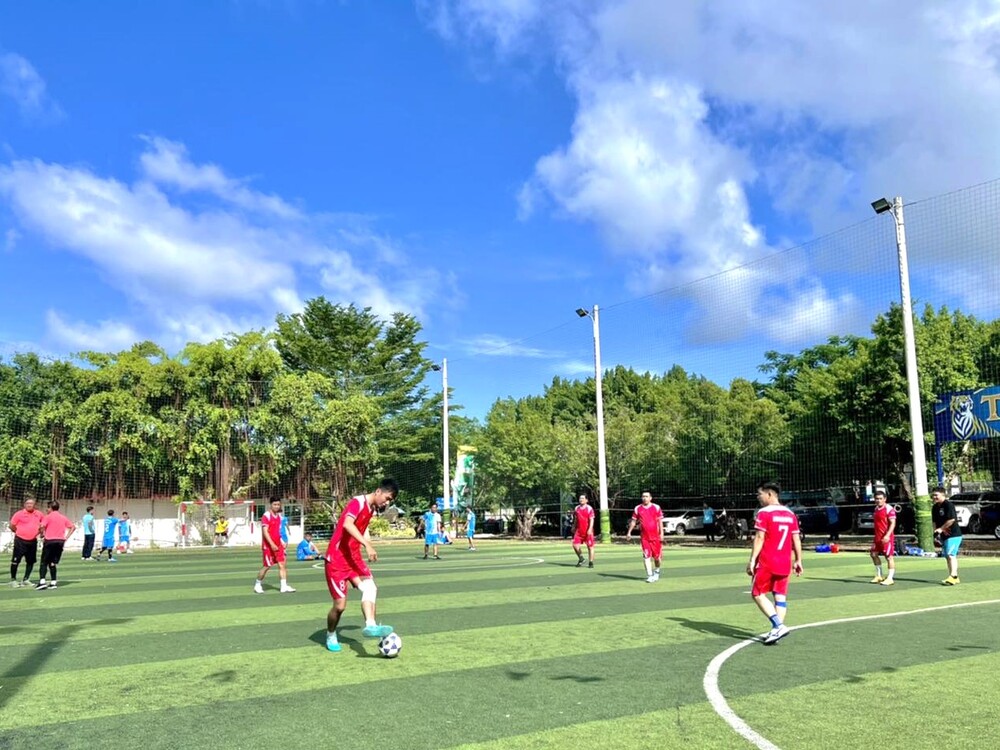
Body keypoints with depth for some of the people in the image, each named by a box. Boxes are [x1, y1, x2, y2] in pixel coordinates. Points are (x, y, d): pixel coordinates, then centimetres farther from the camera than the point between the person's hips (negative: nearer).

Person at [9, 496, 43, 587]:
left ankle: (26, 580, 21)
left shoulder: (39, 514, 3)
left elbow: (42, 524, 20)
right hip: (20, 541, -4)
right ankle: (13, 580, 8)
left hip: (33, 541, 4)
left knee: (31, 561, 9)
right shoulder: (19, 514, -8)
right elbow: (12, 526, 0)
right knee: (16, 561, -3)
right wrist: (20, 532, 6)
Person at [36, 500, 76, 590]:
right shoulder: (63, 517, 12)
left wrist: (42, 536, -4)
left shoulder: (48, 516, -2)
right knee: (53, 563, 12)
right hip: (60, 541, 4)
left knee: (44, 562, 1)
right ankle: (53, 582, 5)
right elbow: (73, 527, 12)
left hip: (50, 540, -4)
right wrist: (66, 537, 10)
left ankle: (42, 582, -12)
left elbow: (42, 527, -18)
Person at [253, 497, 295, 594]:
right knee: (267, 566, -1)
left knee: (282, 564, 0)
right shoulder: (266, 515, -13)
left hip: (277, 545, 7)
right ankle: (257, 584, 19)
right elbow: (265, 532, -20)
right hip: (268, 546, -7)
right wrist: (272, 544, -27)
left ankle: (284, 586, -1)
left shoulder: (279, 516, 11)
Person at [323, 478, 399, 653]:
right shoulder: (358, 502, -18)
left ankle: (370, 626, -32)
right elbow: (347, 524, -36)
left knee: (370, 587, -19)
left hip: (353, 558, 8)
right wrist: (367, 545, -42)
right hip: (337, 560, -7)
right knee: (340, 605, -1)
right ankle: (331, 636, 25)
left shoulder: (372, 508, 9)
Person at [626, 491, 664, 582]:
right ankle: (649, 575, -7)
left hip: (655, 535, 0)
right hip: (644, 536, 0)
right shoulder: (637, 508, 5)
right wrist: (629, 532, 7)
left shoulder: (656, 507, 2)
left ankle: (657, 571, 33)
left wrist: (661, 533, -4)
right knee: (646, 556, -8)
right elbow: (633, 521, 11)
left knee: (656, 555, 7)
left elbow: (660, 521, 2)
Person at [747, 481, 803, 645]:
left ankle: (778, 626, -10)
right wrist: (798, 560, 16)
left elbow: (759, 538, -14)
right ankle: (776, 630, 6)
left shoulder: (764, 513, -10)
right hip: (785, 563, 6)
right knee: (780, 596, 8)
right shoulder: (790, 514, 10)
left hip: (766, 562, -6)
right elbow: (796, 539, 10)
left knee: (758, 594, 3)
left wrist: (752, 560, -13)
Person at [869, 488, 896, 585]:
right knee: (874, 554, 13)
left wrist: (887, 535, -27)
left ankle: (890, 578, 3)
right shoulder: (876, 509, 13)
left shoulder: (889, 509, -13)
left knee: (889, 556, -3)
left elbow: (893, 523, -19)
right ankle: (879, 576, 25)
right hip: (878, 537, 9)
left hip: (886, 537, -9)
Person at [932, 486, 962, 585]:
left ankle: (953, 576, -19)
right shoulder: (935, 507, 13)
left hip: (953, 534, -9)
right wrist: (936, 530, -5)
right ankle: (955, 578, 19)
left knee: (951, 555, -16)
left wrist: (941, 528, -16)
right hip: (944, 536, 9)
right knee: (948, 556, 12)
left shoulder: (948, 504, -13)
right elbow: (935, 521, 14)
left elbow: (952, 519, -21)